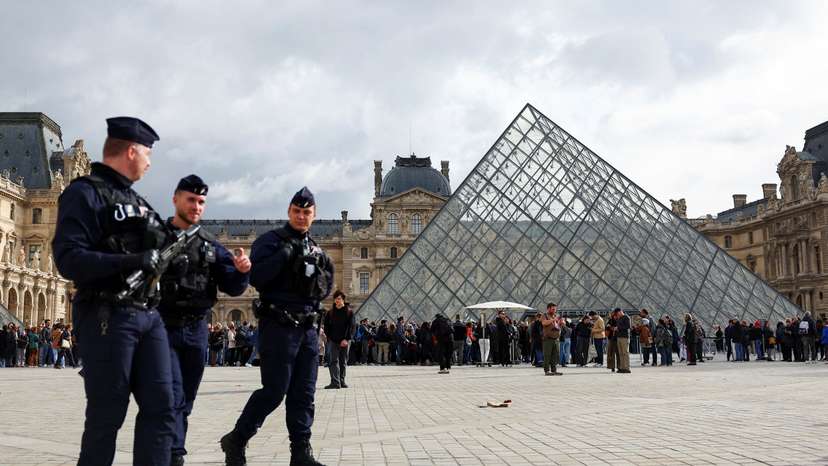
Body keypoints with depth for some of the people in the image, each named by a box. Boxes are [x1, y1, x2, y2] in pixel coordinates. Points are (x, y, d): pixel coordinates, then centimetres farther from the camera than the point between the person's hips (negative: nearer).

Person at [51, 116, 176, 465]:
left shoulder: (136, 200, 21)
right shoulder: (85, 193, -5)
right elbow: (69, 260, -16)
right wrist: (131, 261, -23)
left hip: (148, 315, 8)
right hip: (107, 317, -8)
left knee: (160, 409, 4)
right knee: (106, 416, -1)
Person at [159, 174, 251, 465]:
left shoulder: (211, 246, 11)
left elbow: (232, 287, 6)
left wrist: (241, 271, -14)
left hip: (196, 331, 5)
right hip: (162, 329, -5)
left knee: (185, 401, 11)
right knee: (172, 396, -13)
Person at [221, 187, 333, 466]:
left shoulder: (315, 249, 17)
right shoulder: (271, 240, -3)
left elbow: (326, 289, 18)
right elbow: (255, 277, -17)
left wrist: (319, 272, -2)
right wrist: (285, 253, -19)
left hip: (308, 327, 7)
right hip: (278, 326, -6)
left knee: (304, 394, 6)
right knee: (274, 390, -6)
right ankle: (235, 441, 11)